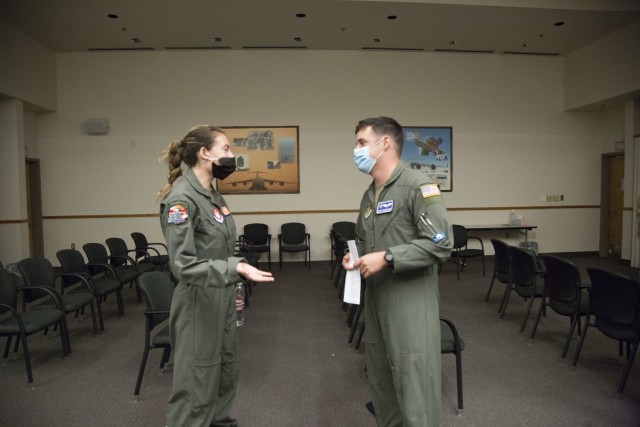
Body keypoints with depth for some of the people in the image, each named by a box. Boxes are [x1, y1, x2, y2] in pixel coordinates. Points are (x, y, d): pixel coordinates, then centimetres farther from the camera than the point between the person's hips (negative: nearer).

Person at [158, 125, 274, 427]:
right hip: (198, 305, -9)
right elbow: (183, 265, -27)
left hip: (221, 301, 9)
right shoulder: (181, 198, -20)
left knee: (226, 377, 20)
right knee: (196, 387, 4)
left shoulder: (213, 195, 8)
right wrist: (237, 269, -37)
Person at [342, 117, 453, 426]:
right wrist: (355, 257, 4)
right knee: (380, 380, 19)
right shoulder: (369, 194, 12)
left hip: (409, 300, -8)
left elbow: (441, 244, -20)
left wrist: (387, 258, -22)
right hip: (375, 297, 8)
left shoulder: (417, 185, -13)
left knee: (413, 386, 1)